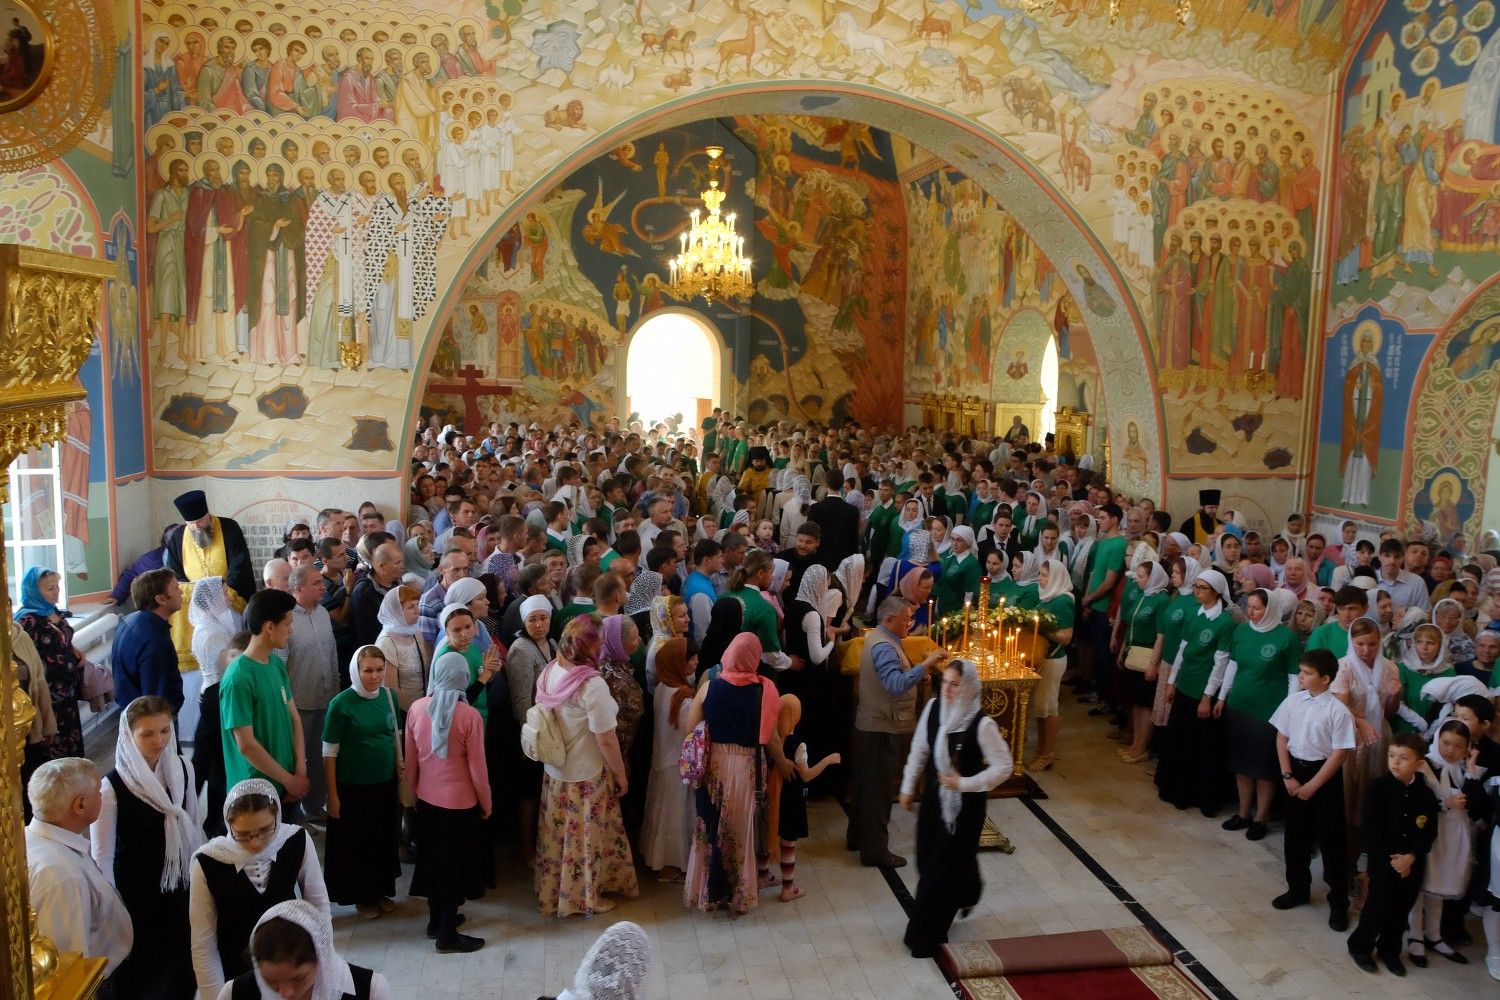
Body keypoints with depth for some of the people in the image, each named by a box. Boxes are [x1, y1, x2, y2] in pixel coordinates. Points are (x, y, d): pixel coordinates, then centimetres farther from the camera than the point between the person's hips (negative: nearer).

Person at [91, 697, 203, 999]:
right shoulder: (112, 786, -20)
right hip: (134, 896, -4)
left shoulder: (182, 769, -7)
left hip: (178, 889, 4)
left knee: (181, 973, 15)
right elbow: (102, 857, -13)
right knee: (136, 975, 12)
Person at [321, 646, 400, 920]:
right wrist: (332, 795, -12)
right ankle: (361, 896, 31)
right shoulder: (341, 704, -17)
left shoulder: (388, 696, -3)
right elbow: (329, 754, -12)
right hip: (352, 787, -4)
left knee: (384, 840, 17)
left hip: (385, 784, 4)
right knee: (355, 843, 12)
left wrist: (400, 778, 10)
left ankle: (381, 891, 36)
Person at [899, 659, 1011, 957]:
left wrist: (964, 783, -19)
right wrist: (908, 787, 9)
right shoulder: (933, 707, -8)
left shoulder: (982, 724, -23)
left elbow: (1004, 766, -16)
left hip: (965, 803, -5)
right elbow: (920, 749, 5)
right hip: (934, 796, 5)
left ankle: (926, 936, 19)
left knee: (943, 868, 3)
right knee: (927, 859, 17)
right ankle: (963, 894, 49)